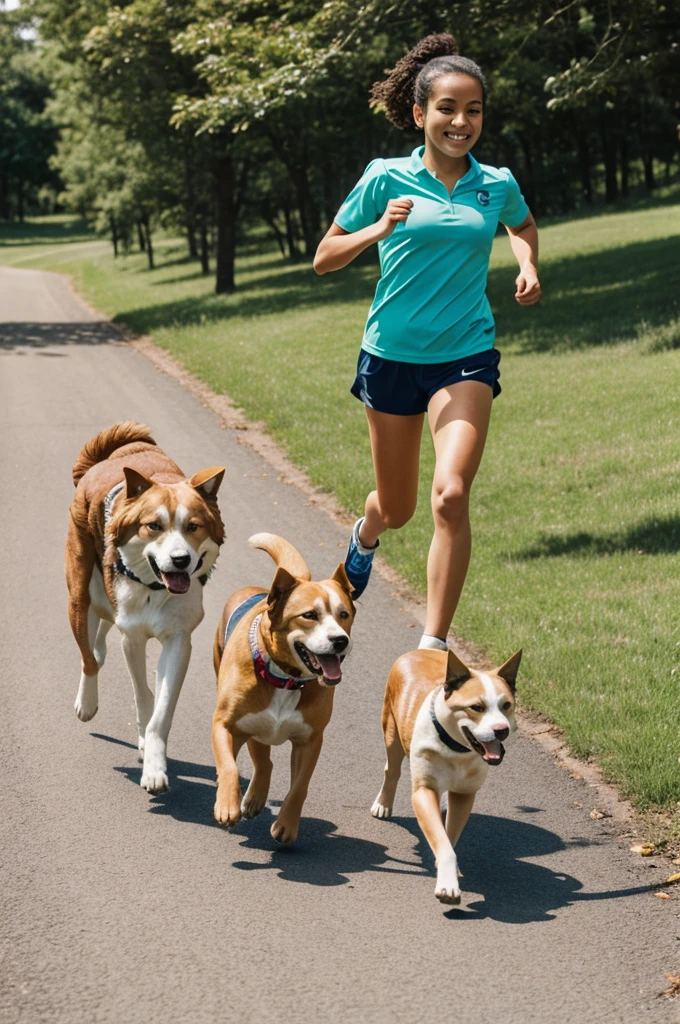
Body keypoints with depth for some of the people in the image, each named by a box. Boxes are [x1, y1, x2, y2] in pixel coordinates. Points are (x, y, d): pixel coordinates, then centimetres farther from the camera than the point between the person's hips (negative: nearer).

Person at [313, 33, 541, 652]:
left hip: (466, 356, 0)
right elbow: (324, 259, 0)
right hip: (392, 356, 0)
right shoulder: (387, 179, -5)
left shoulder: (497, 185, 1)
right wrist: (379, 229, -18)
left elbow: (522, 225, 25)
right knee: (397, 509, 14)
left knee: (451, 494, -22)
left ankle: (434, 646, -14)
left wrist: (528, 265, 4)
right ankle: (366, 533, 54)